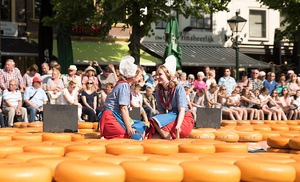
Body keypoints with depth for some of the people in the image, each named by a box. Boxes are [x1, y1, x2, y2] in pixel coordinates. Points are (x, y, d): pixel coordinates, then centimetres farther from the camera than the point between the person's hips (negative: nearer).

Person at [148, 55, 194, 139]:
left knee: (155, 121, -27)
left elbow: (182, 110, -19)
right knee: (154, 138, -24)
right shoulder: (158, 92, 6)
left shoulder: (178, 88, -11)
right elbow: (161, 112, 3)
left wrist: (177, 126, -34)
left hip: (184, 120, -5)